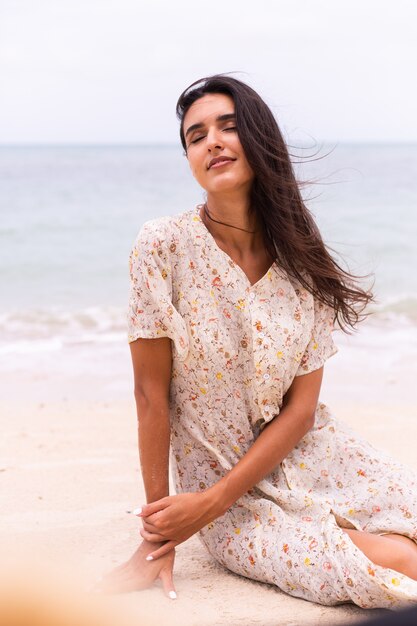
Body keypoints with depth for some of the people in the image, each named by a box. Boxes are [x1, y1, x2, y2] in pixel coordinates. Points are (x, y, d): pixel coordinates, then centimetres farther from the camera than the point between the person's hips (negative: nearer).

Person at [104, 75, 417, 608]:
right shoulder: (164, 245, -14)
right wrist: (159, 536, -11)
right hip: (228, 492, -4)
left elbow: (301, 409, -5)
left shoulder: (303, 261, -4)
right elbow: (152, 393, -12)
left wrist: (211, 503, -16)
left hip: (312, 459, 4)